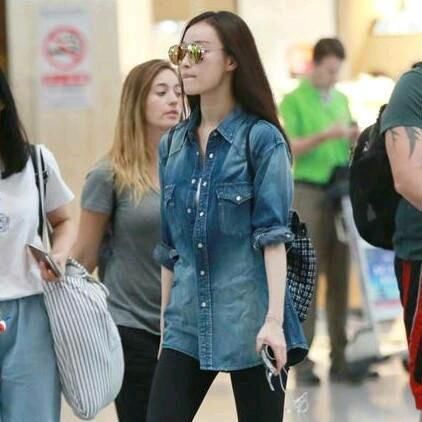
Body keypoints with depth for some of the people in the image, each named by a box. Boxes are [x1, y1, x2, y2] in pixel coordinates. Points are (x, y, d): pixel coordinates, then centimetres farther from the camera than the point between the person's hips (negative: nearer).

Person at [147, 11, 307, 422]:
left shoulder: (261, 138, -4)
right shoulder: (172, 145, 12)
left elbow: (273, 235, -10)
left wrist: (275, 320, -18)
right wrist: (165, 322, 14)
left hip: (249, 323, -5)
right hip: (188, 323, 5)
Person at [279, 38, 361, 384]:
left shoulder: (341, 100, 15)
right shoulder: (293, 101, 0)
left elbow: (347, 146, 17)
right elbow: (290, 149, -9)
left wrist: (354, 138, -4)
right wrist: (324, 136, -21)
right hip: (309, 191, -5)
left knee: (339, 277, 3)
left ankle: (339, 357, 5)